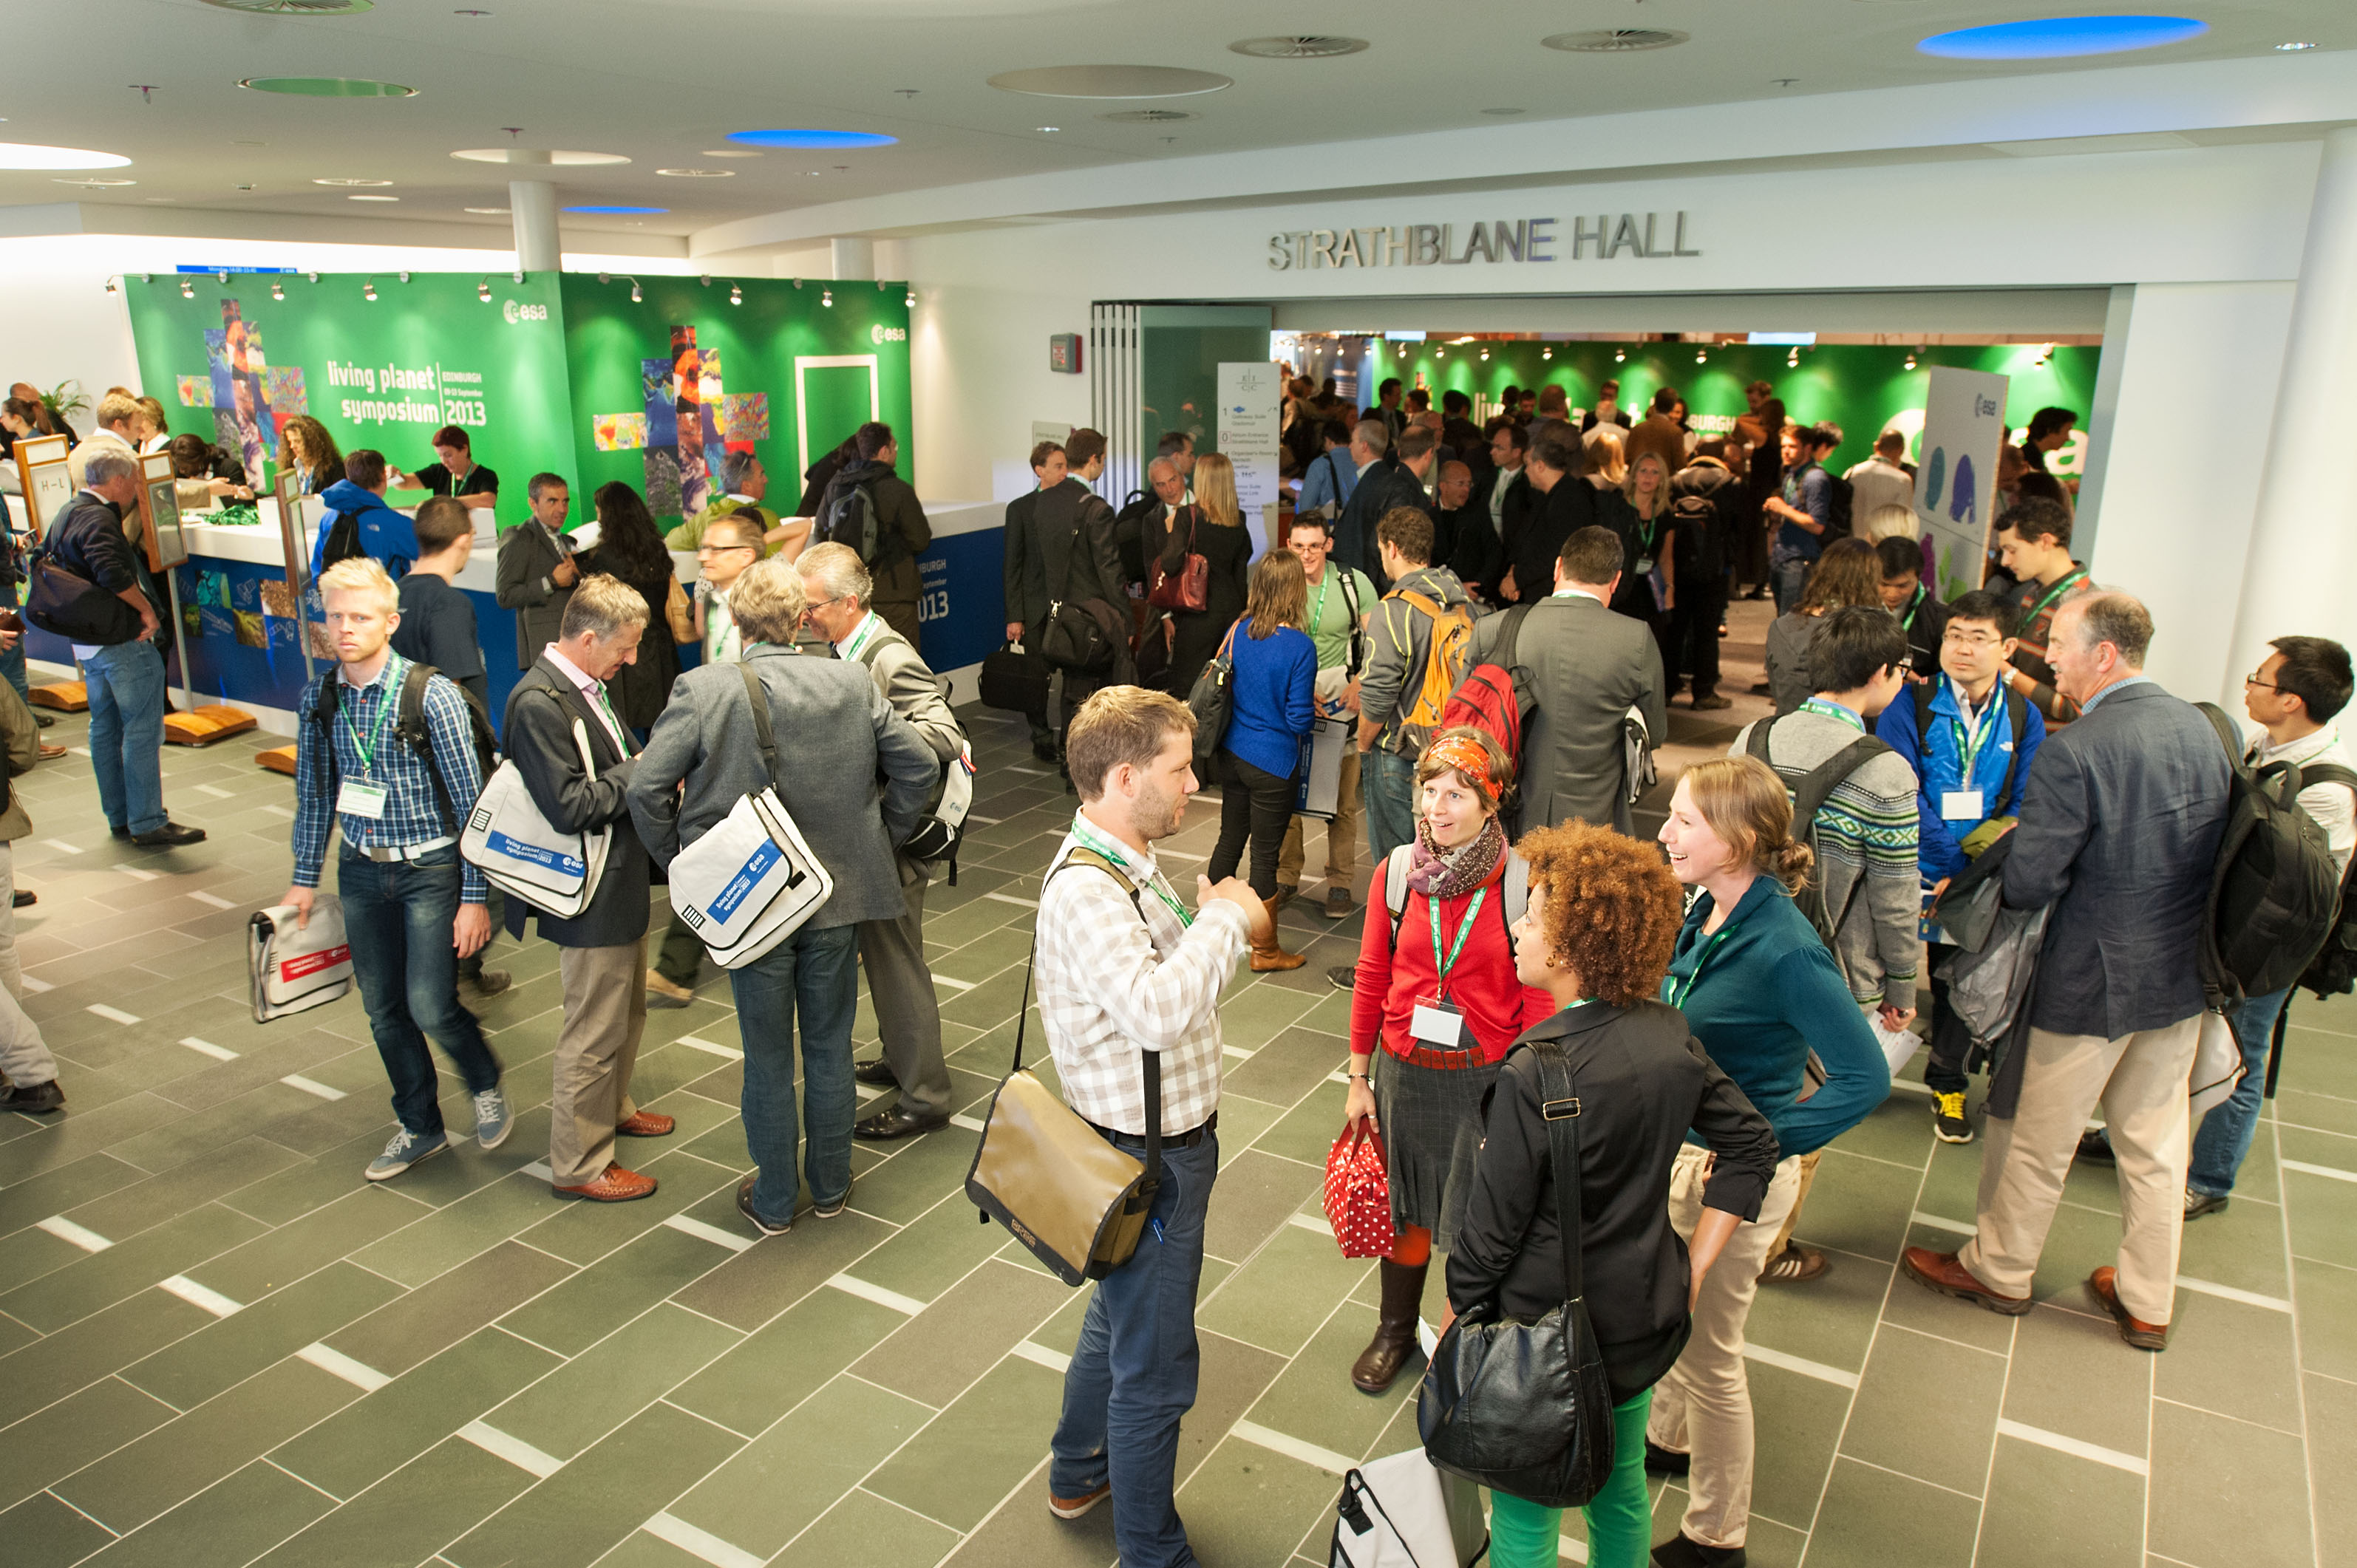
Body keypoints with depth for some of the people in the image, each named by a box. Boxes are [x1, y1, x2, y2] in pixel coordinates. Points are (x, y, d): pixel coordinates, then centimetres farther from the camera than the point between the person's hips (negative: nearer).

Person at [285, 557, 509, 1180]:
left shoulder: (432, 695, -15)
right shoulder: (319, 697, 0)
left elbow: (469, 798, -12)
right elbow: (314, 791, 13)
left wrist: (474, 896, -13)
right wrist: (305, 877, 15)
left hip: (429, 870, -5)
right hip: (361, 871, 5)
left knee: (430, 1006, -8)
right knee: (383, 1010, 12)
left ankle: (487, 1088, 22)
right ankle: (421, 1128, 31)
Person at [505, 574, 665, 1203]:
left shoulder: (584, 686, 7)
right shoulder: (538, 703, -23)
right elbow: (569, 806, -27)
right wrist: (642, 772, -20)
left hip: (621, 882, 10)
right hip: (591, 898, -10)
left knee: (626, 1011, 26)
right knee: (595, 1031, 2)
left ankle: (610, 1108, 47)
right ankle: (578, 1163, 17)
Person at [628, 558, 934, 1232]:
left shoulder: (702, 690, -12)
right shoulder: (854, 683, -6)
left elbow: (647, 789, -14)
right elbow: (919, 765, -2)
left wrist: (681, 860, 1)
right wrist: (881, 838, 10)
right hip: (839, 896, 2)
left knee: (767, 1057, 12)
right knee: (830, 1048, 16)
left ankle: (773, 1201, 26)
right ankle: (830, 1187, 31)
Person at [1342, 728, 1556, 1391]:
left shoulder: (1520, 883, -14)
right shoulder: (1396, 872, -6)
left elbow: (1536, 1000, -8)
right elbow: (1371, 981, 3)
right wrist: (1359, 1081, 7)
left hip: (1486, 1079, -2)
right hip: (1405, 1072, 2)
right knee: (1405, 1212, 18)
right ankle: (1396, 1329, 42)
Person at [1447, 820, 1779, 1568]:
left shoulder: (1536, 1073, -27)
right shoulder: (1671, 1036, -7)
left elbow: (1493, 1227, -19)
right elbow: (1751, 1143, 4)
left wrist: (1455, 1330, -4)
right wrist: (1694, 1266, 6)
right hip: (1644, 1319, 7)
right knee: (1621, 1486, 27)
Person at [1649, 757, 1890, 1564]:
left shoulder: (1783, 950, -29)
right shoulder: (1707, 913, -4)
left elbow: (1864, 1078, -28)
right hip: (1677, 1147, 8)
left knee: (1708, 1351, 11)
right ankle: (1669, 1439, 54)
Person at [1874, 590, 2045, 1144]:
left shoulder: (2023, 719, 1)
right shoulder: (1911, 705, -7)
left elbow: (2025, 807, -2)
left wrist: (1978, 860, -18)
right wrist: (1950, 853, -22)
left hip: (1979, 884, 3)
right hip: (1909, 872, -2)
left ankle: (1948, 1085, 35)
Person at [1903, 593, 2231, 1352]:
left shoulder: (2074, 750, -24)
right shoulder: (2203, 729, 0)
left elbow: (2029, 884, -24)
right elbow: (2212, 855, 9)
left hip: (2091, 982, -7)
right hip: (2182, 978, 7)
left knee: (2036, 1139, 13)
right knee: (2156, 1142, 20)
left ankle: (1999, 1270, 32)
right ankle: (2148, 1302, 35)